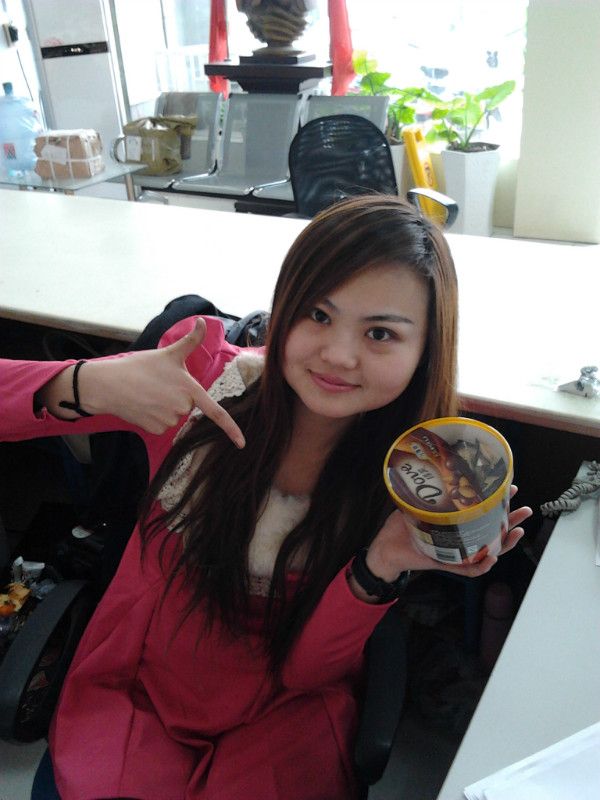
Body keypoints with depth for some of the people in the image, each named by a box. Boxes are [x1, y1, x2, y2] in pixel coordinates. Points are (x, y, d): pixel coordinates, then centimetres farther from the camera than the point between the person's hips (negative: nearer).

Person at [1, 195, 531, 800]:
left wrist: (384, 562, -31)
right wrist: (91, 386, -35)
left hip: (282, 722, 1)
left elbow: (302, 667, -13)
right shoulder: (204, 376, -16)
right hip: (136, 687, -1)